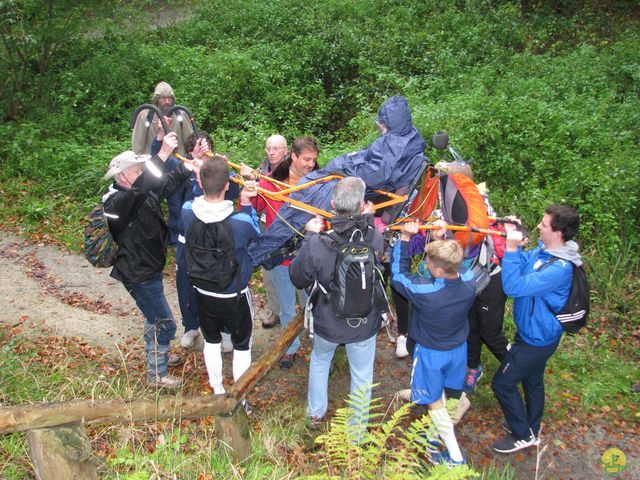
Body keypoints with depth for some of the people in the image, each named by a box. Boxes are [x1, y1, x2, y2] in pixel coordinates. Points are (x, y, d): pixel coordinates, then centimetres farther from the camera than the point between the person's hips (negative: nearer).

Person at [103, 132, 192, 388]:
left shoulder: (142, 194, 0)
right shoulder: (117, 202, -26)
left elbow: (167, 184, 2)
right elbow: (141, 188, -45)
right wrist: (162, 154, -48)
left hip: (150, 268, 9)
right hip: (138, 274, -9)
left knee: (154, 317, 28)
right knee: (165, 324, 0)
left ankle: (156, 355, 50)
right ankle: (156, 374, 18)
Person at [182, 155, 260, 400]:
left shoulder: (187, 211, -21)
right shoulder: (240, 222, -32)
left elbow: (203, 198, 3)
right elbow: (256, 234, -8)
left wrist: (209, 171, -3)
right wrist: (245, 202, -10)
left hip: (203, 292, 4)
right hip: (234, 296, -4)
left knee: (211, 340, 25)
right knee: (242, 345, 19)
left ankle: (218, 392, 42)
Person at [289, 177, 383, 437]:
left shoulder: (316, 246, -30)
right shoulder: (376, 239, -25)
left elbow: (297, 278, -11)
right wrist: (368, 220, 9)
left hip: (327, 323, 0)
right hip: (365, 325, 0)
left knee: (320, 359, 31)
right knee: (362, 374, 22)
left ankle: (316, 411, 52)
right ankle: (357, 431, 42)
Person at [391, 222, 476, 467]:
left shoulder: (424, 291, -37)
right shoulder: (469, 281, -23)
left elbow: (398, 274, -19)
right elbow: (455, 262, 0)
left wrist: (404, 238, -17)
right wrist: (443, 237, -5)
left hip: (431, 353, -5)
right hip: (458, 348, 5)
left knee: (434, 402, 14)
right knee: (439, 389, 30)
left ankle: (454, 456, 21)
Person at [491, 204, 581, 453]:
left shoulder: (559, 268, -34)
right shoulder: (543, 249, -6)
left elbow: (514, 287, -36)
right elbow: (523, 264, 8)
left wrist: (512, 248, -35)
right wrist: (514, 237, -8)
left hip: (536, 339, -9)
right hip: (537, 333, 9)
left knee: (502, 383, 3)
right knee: (532, 381, 25)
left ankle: (523, 435, 22)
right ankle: (532, 429, 46)